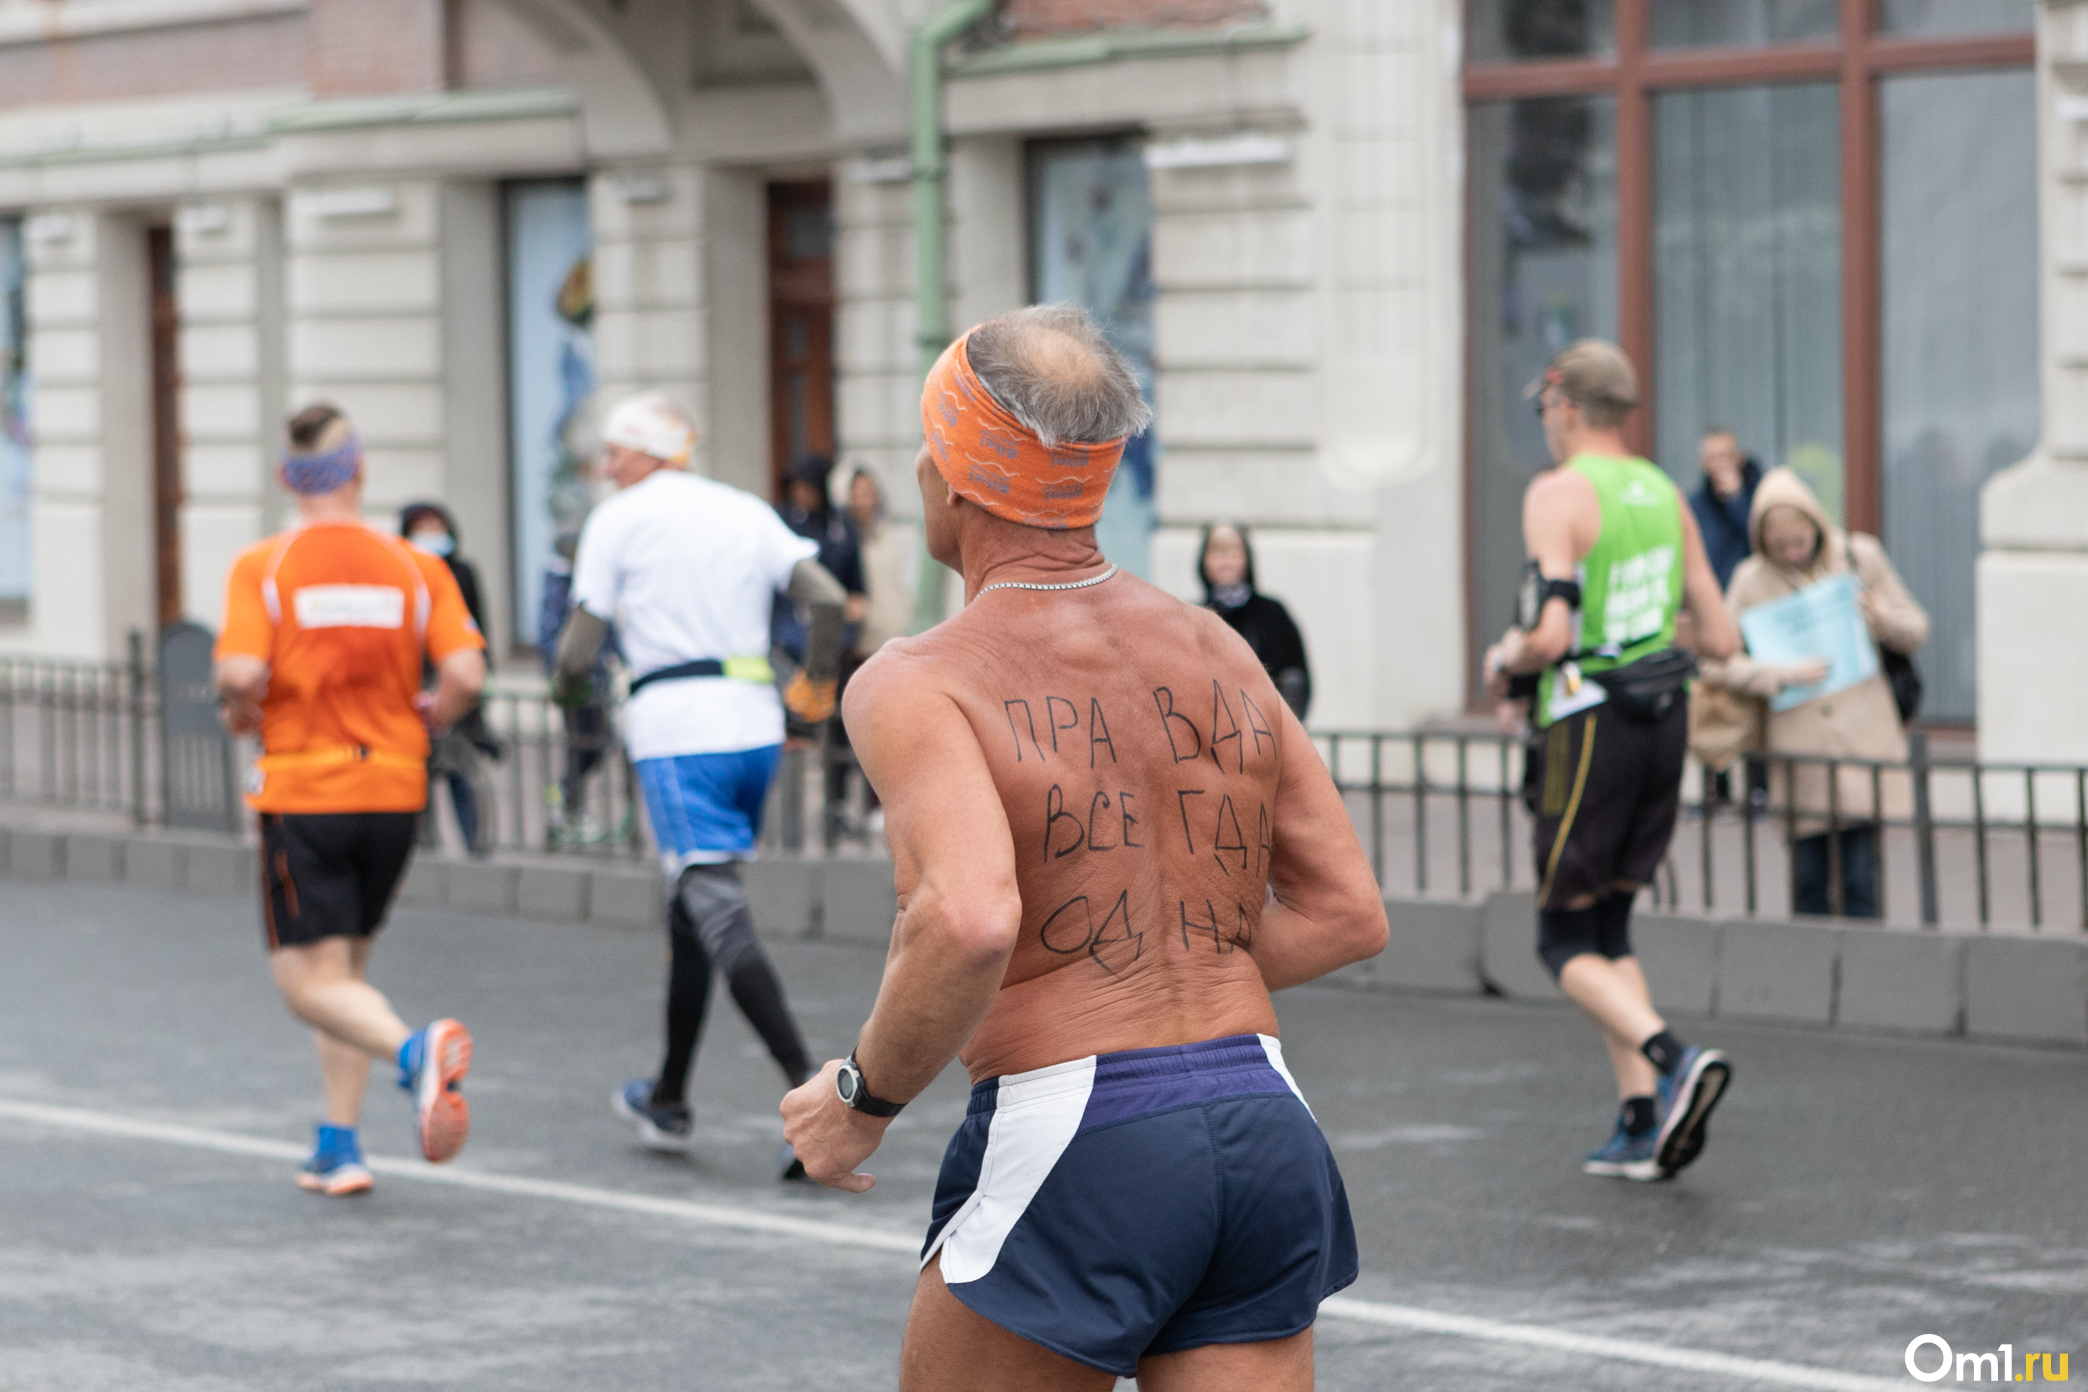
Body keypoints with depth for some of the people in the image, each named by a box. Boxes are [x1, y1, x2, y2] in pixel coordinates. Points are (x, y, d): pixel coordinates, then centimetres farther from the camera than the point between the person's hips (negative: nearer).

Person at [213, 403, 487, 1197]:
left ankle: (414, 1049, -31)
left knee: (312, 984, -2)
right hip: (394, 792, 3)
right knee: (346, 966, 19)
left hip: (303, 793, -3)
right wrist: (421, 727, 10)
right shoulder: (416, 568, 0)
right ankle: (338, 1146, 16)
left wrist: (238, 713, 4)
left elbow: (241, 673, -18)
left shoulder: (260, 568, -6)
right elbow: (465, 676, -9)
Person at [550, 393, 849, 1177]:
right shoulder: (747, 512, 14)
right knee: (690, 911, 18)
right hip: (755, 724, 6)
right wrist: (818, 683, 17)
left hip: (675, 730, -6)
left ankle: (811, 1086, -28)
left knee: (719, 915, -12)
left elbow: (579, 651, -2)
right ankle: (668, 1103, 25)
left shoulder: (617, 520, 1)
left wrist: (568, 685, 20)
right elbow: (828, 598, 2)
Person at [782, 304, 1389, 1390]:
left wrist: (864, 1095, -9)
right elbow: (1348, 914, 14)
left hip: (1075, 1146, -5)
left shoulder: (917, 685, -8)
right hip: (1262, 1126, 5)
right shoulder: (1217, 652, 12)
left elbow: (969, 922, -25)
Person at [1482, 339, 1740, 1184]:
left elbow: (1550, 635, -22)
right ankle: (1641, 1128, 9)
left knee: (1566, 942, 2)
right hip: (1666, 716, 7)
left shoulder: (1558, 495, -12)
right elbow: (1719, 640, 10)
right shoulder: (1665, 495, 9)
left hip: (1589, 725, -7)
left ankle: (1674, 1061, -22)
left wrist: (1504, 663, -2)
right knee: (1609, 929, 16)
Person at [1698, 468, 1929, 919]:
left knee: (1860, 881, -5)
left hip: (1863, 734, 0)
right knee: (1808, 880, 1)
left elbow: (1916, 628, 14)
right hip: (1799, 750, 0)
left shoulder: (1861, 557, 7)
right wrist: (1782, 675, -14)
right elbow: (1718, 664, 0)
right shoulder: (1752, 580, 4)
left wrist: (1883, 620, -9)